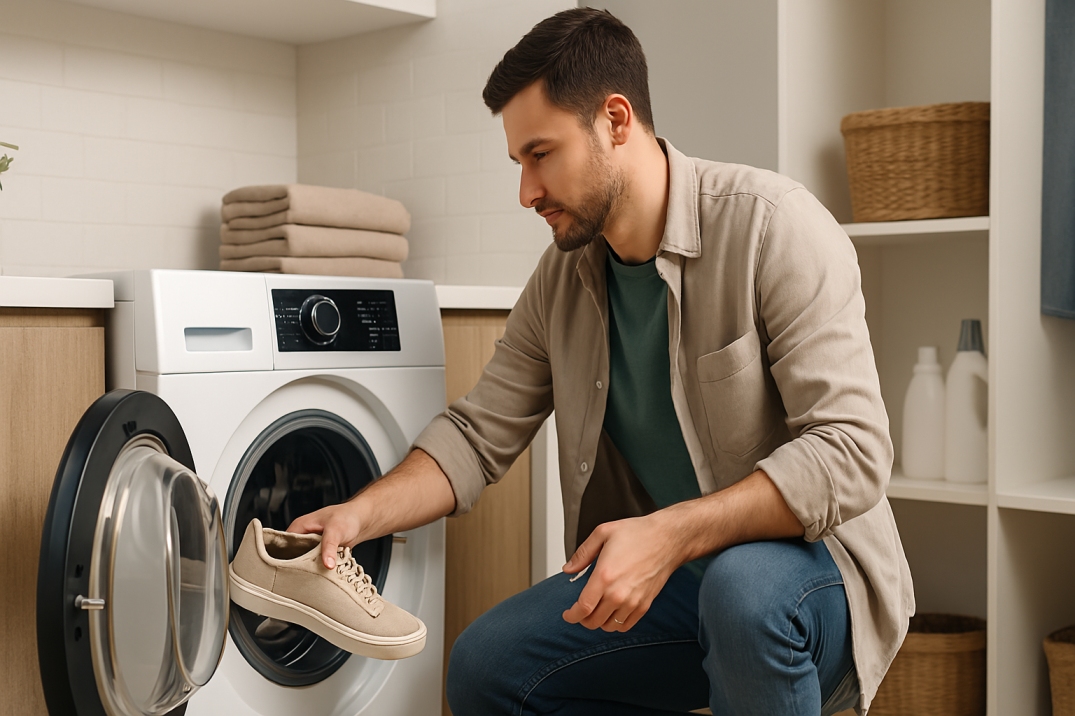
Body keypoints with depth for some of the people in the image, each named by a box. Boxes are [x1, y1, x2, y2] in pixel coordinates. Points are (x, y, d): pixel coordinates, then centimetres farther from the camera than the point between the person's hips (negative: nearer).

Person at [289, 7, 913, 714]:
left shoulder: (771, 224, -18)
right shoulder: (563, 277, 2)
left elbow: (851, 450, -25)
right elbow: (480, 433, 4)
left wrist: (669, 534, -33)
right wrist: (361, 513, -12)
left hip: (806, 558, -5)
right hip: (663, 574, 6)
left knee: (744, 586, -37)